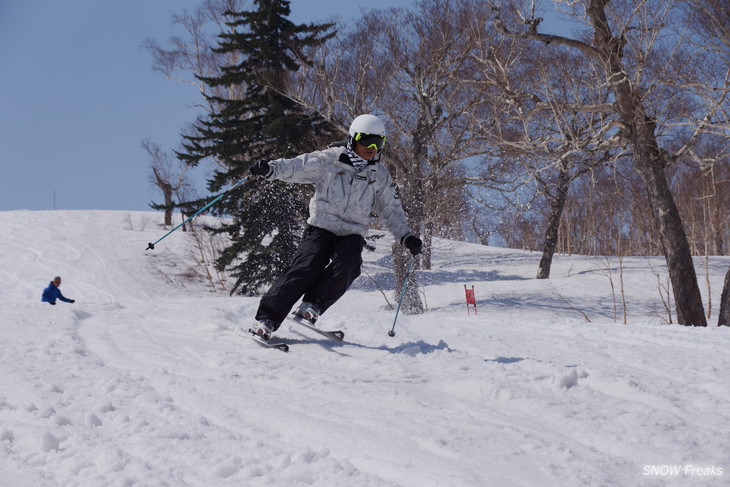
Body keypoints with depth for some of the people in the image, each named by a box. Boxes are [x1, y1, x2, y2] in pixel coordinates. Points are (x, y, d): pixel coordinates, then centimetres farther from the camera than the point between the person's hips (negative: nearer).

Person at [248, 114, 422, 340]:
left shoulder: (381, 176, 11)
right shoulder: (330, 160, -1)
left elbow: (391, 210, 18)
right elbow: (299, 166, -10)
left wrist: (406, 236, 7)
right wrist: (271, 169, -27)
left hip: (352, 234, 3)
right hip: (321, 227, -3)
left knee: (346, 266, -29)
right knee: (305, 269, -21)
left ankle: (311, 307, -19)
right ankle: (266, 319, -21)